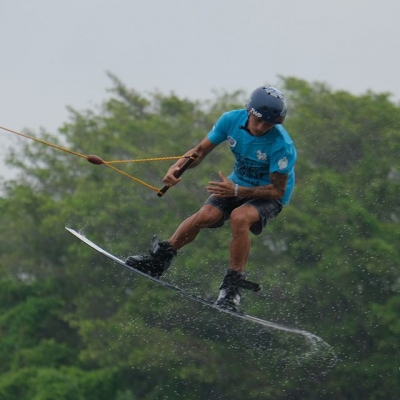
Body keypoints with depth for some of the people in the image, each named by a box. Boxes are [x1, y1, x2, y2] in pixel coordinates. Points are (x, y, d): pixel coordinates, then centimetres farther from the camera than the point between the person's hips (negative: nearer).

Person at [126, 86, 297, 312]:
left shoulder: (282, 146, -30)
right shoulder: (232, 120, -17)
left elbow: (277, 190, -24)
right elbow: (201, 151, -4)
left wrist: (236, 191, -35)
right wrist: (178, 166, -24)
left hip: (271, 194, -4)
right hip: (239, 182, 4)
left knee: (239, 217, -35)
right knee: (205, 215, -20)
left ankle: (233, 287, -24)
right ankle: (160, 260, 0)